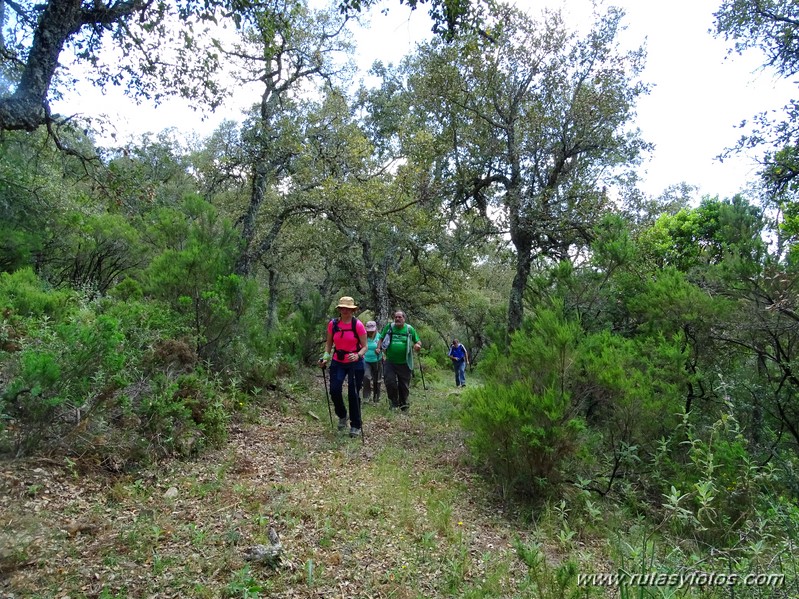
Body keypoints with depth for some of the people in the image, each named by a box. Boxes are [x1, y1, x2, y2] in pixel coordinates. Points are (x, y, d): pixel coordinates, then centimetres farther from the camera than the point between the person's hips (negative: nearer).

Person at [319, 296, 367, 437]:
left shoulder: (358, 325, -12)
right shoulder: (333, 324, -3)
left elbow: (364, 347, -9)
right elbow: (329, 343, 9)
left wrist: (358, 356, -28)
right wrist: (326, 357, -5)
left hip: (355, 363, -3)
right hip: (337, 363, 3)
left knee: (353, 394, 1)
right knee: (334, 390, -9)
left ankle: (356, 426, 17)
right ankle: (342, 416, 22)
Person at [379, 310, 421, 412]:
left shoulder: (410, 329, 1)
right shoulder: (389, 327, 2)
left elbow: (418, 342, 9)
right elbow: (381, 339, 10)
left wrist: (418, 345, -13)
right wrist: (382, 349, -5)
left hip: (404, 363, 0)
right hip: (390, 362, 0)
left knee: (404, 385, 9)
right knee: (390, 382, -8)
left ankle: (403, 405, 29)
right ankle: (393, 402, 16)